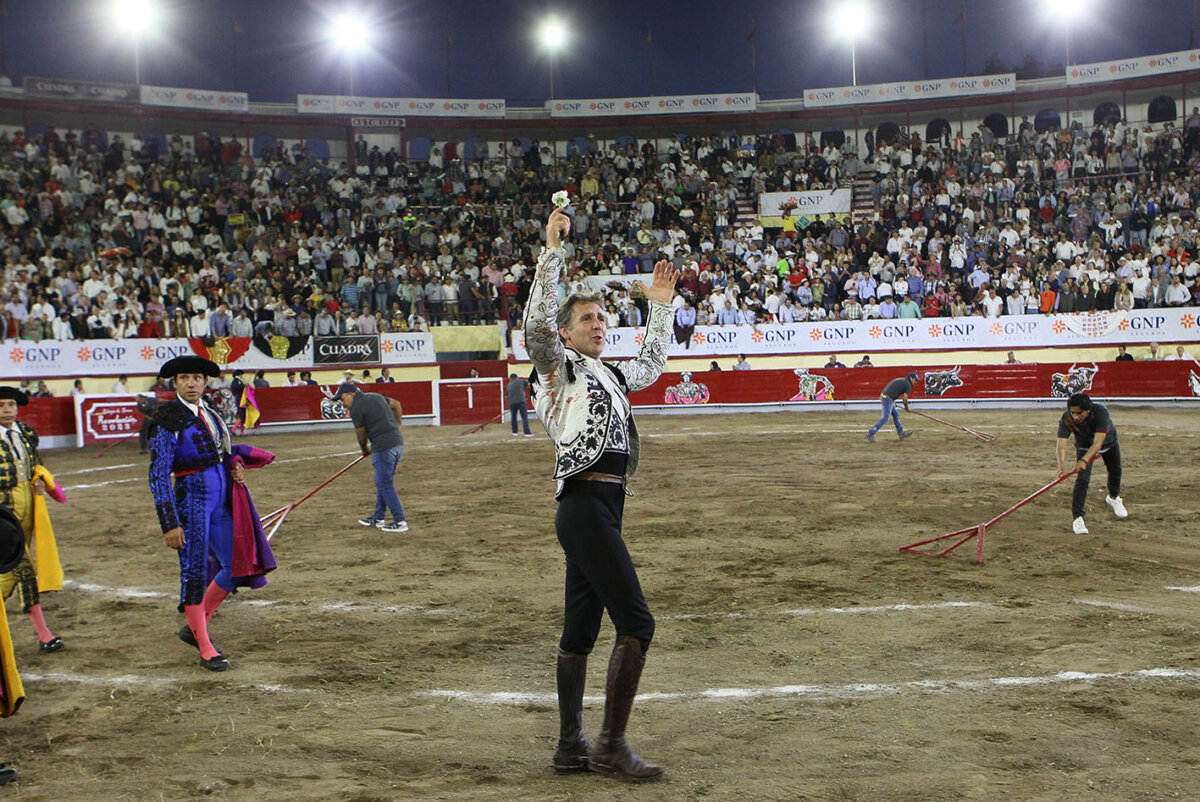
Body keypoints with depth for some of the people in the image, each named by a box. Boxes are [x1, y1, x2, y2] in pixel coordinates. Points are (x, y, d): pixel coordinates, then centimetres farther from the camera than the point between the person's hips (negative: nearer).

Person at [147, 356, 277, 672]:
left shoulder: (210, 410, 10)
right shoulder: (167, 419, -11)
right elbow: (158, 474, -14)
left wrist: (236, 464, 1)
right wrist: (169, 524, -19)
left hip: (223, 498, 8)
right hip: (191, 499, -7)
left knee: (240, 566, 9)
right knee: (194, 572, 0)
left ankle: (194, 626, 26)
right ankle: (205, 648, 12)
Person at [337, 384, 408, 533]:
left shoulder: (356, 408, -9)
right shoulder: (375, 396, 15)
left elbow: (361, 435, 0)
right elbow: (396, 405, 29)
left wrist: (365, 450, 20)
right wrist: (397, 426, 34)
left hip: (383, 448, -9)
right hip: (398, 442, 9)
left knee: (385, 485, -4)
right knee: (382, 483, 19)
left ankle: (400, 522, -5)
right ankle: (379, 518, 28)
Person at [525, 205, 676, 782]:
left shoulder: (608, 376, 24)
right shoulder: (561, 367, 1)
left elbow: (652, 365, 41)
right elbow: (536, 324, -18)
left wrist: (660, 307, 35)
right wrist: (552, 252, -21)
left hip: (599, 511, 9)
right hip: (586, 505, -9)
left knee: (580, 631, 10)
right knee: (635, 622, -13)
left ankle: (571, 747, 15)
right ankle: (612, 746, -9)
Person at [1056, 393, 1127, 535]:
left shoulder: (1101, 412, -42)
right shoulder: (1066, 419, -36)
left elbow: (1098, 442, -47)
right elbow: (1061, 444, -42)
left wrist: (1084, 460, -59)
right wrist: (1062, 464, -61)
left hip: (1109, 442, 1)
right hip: (1084, 446, -1)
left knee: (1115, 471, 20)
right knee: (1082, 479, -18)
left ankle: (1113, 497, 52)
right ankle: (1077, 518, -17)